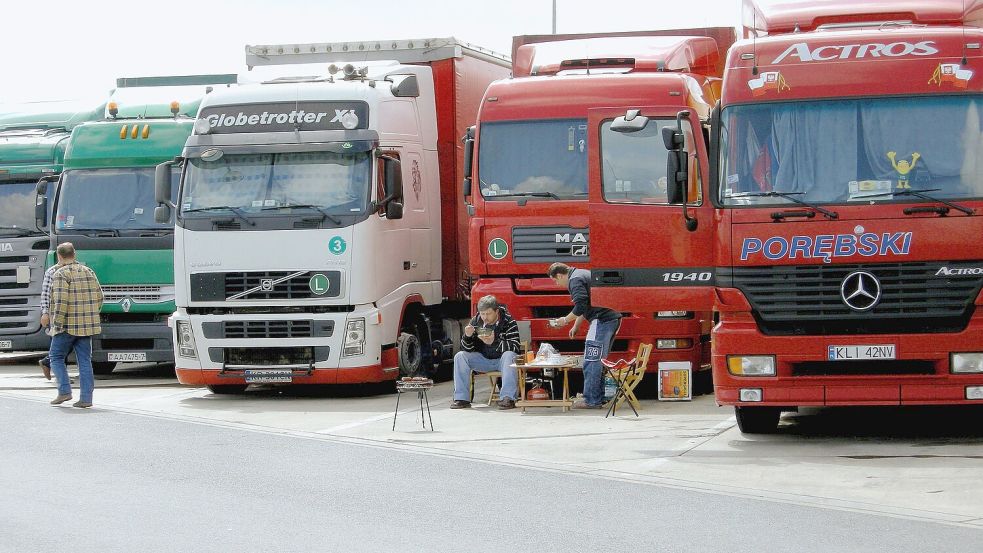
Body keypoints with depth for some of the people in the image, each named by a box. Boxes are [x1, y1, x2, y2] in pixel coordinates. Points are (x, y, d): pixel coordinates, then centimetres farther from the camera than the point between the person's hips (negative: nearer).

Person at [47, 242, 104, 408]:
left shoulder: (61, 274, -9)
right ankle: (86, 398, 2)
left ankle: (64, 391, -2)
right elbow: (99, 297, 11)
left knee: (57, 358, 9)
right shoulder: (88, 272, 11)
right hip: (87, 326, 6)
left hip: (67, 326, -6)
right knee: (85, 361, 6)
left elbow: (61, 301, -18)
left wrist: (57, 323, -14)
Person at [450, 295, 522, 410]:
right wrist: (467, 336, -23)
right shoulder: (476, 322, -1)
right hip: (483, 360, 4)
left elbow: (515, 347, -23)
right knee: (460, 356, -13)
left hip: (502, 361, -4)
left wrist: (494, 342, -37)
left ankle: (507, 398, -40)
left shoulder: (508, 322, -12)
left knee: (509, 355, -35)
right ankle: (461, 398, -16)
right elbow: (468, 349, 0)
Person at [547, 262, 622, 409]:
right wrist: (576, 326, 33)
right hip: (613, 318, 10)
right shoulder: (582, 274, 23)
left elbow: (580, 307, -20)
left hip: (602, 320, -10)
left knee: (592, 362, -6)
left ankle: (591, 400, -6)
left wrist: (565, 320, -5)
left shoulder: (575, 280, -10)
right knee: (599, 361, 16)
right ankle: (599, 398, 18)